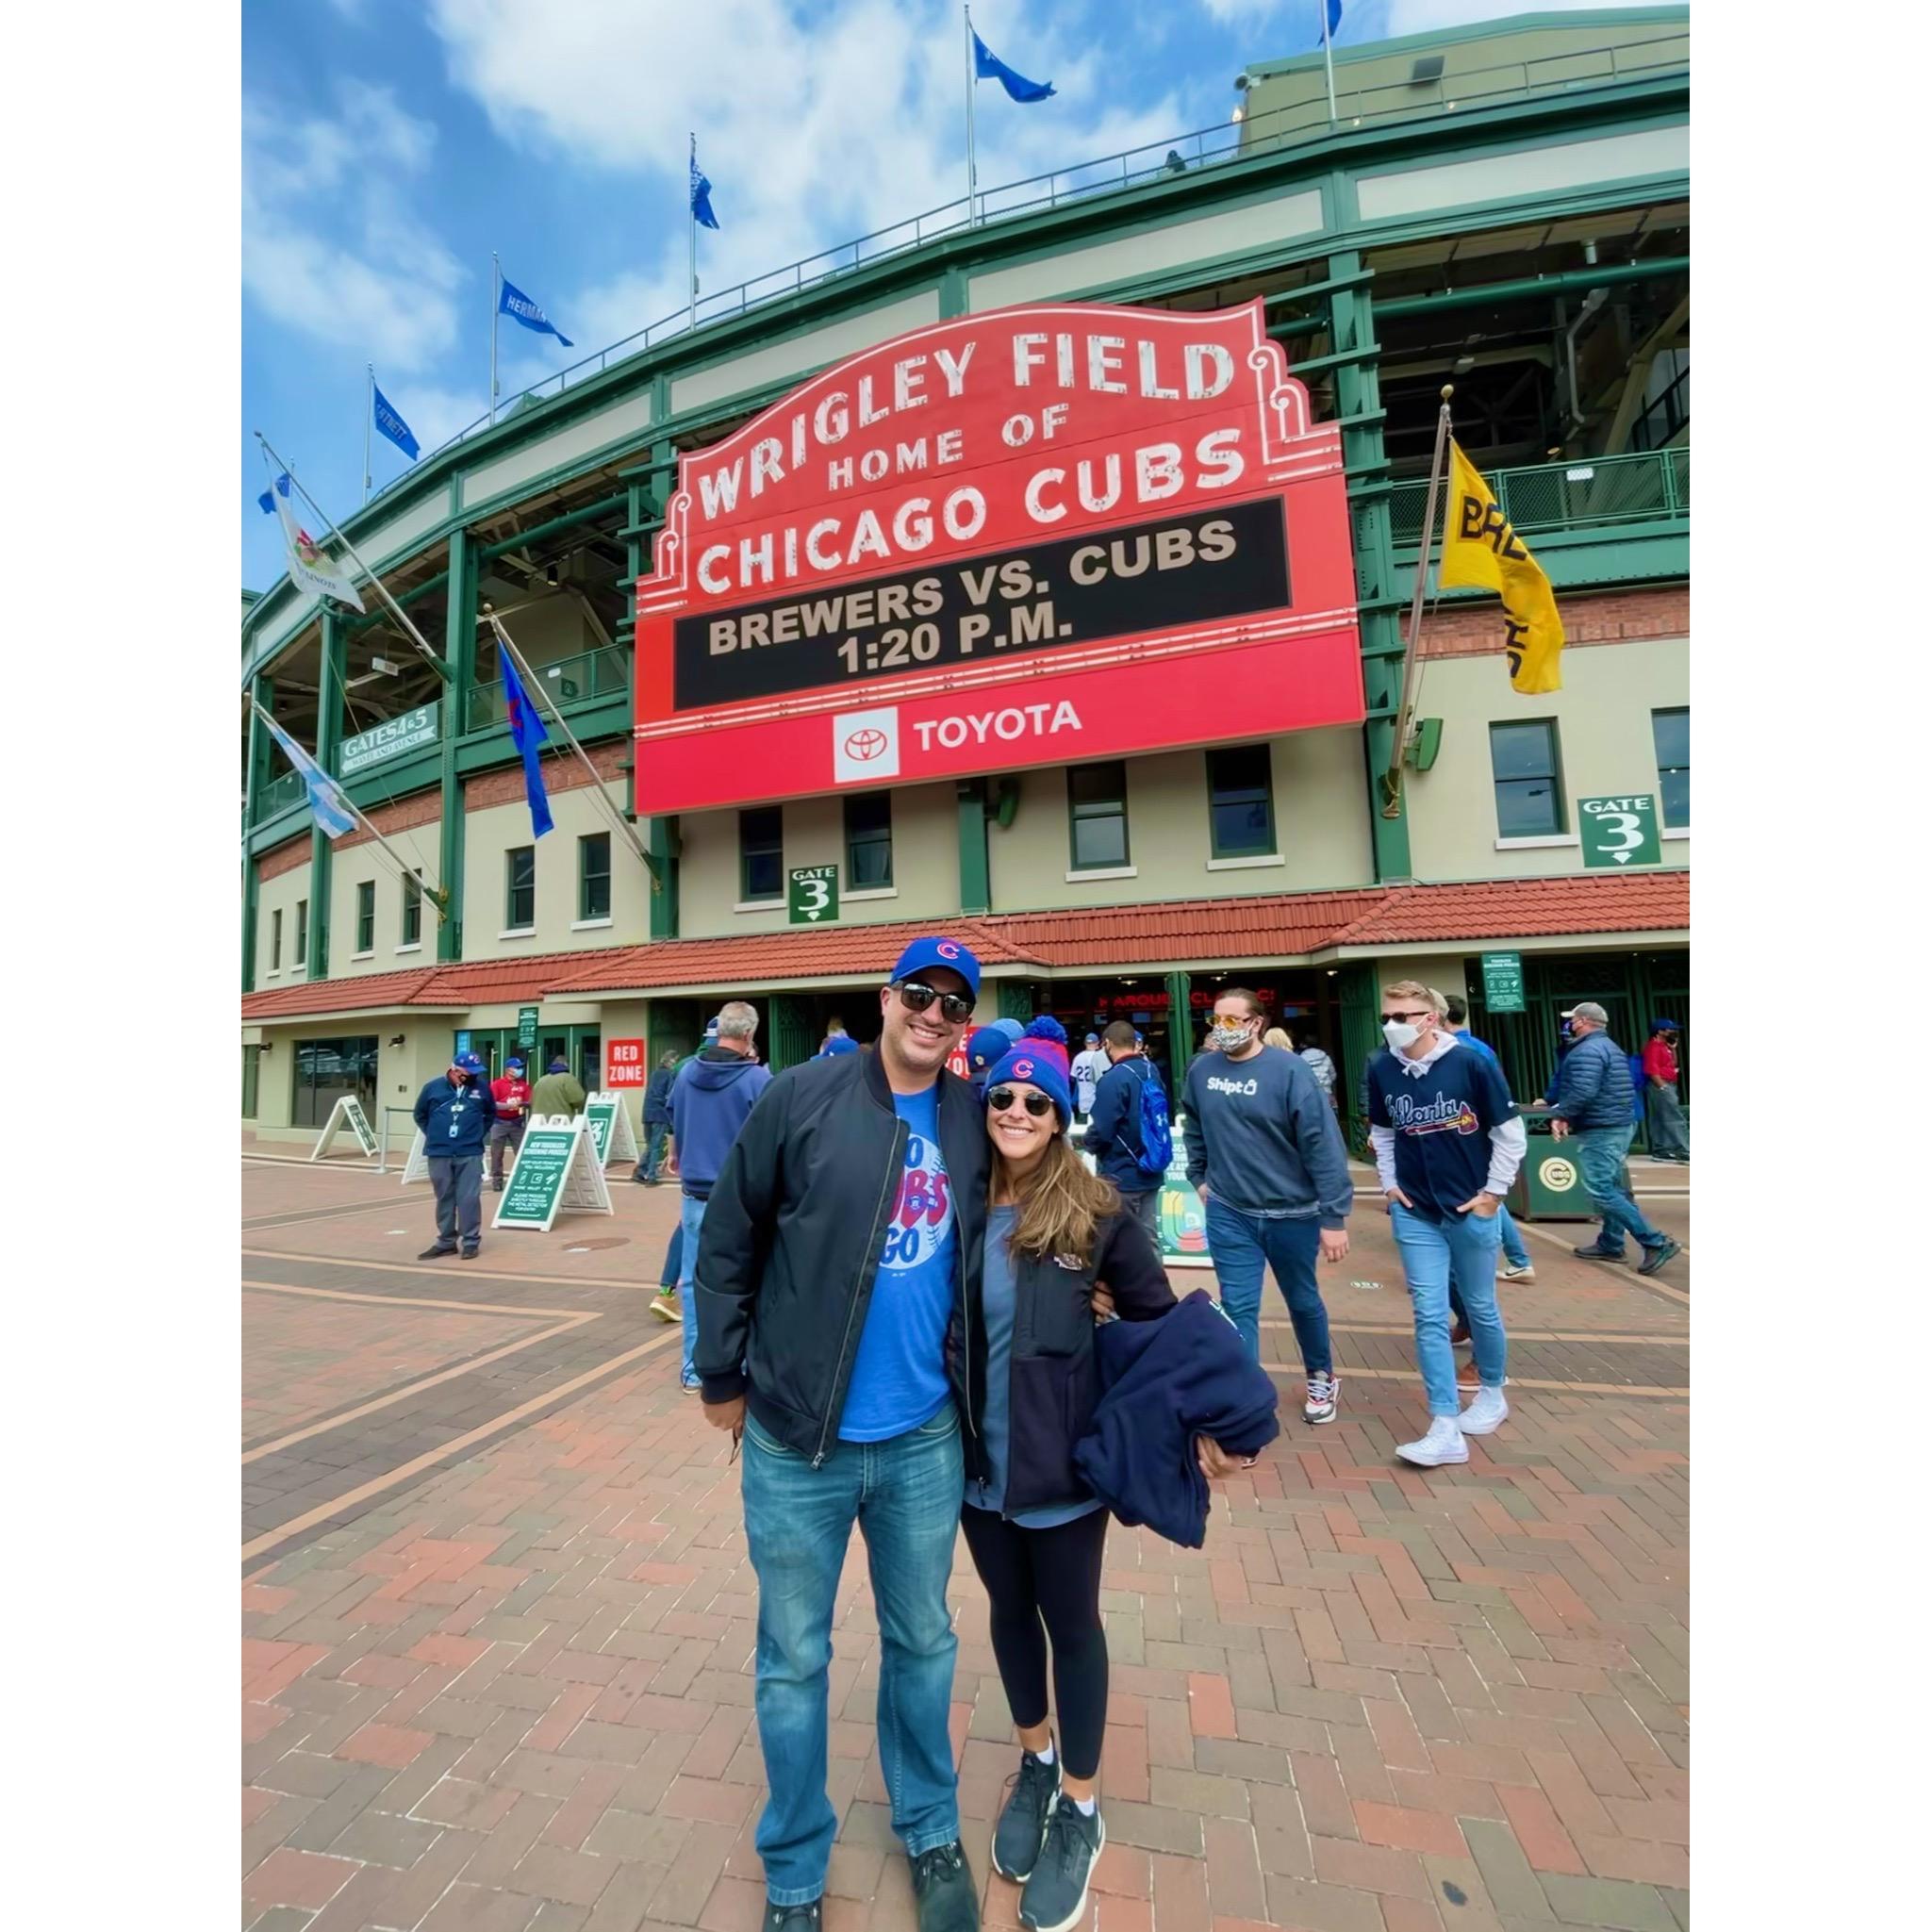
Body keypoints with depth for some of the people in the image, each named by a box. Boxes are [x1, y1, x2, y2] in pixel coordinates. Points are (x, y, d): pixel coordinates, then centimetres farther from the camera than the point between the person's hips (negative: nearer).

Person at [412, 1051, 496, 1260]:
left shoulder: (481, 1088, 1)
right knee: (444, 1198, 10)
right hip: (439, 1153, 1)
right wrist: (433, 1135, 9)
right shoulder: (434, 1087, 0)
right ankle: (446, 1242, 20)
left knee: (469, 1198, -4)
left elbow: (491, 1113, 17)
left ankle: (471, 1242, 4)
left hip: (470, 1153, -1)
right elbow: (420, 1115, 13)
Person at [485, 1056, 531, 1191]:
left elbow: (529, 1103, 7)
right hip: (499, 1123, -3)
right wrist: (508, 1105, -20)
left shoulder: (524, 1085, 7)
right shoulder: (497, 1084, -4)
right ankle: (497, 1181, 11)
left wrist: (522, 1104, -15)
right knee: (497, 1154, 3)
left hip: (517, 1123, 3)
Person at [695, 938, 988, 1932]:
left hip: (924, 1439, 3)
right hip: (796, 1439, -2)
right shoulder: (802, 1097, -12)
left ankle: (930, 1831, 49)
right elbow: (726, 1244, -5)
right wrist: (724, 1377, -1)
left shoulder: (974, 1118, -3)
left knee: (922, 1642, 22)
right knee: (794, 1660, 18)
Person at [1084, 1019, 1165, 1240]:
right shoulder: (1152, 1071, 5)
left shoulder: (1113, 1079, -21)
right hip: (1150, 1172, 7)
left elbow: (1101, 1132, -21)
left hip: (1120, 1177, -7)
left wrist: (1089, 1144, 0)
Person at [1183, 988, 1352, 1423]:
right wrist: (1199, 1176, 12)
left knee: (1302, 1301, 20)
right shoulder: (1201, 1071, -4)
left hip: (1292, 1213, -2)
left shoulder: (1289, 1070, -17)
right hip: (1228, 1213, 2)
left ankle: (1322, 1379, 46)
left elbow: (1323, 1143, -17)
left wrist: (1334, 1216, -17)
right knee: (1238, 1310, 2)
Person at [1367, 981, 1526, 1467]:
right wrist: (1389, 1183, 5)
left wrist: (1493, 1192, -6)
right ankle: (1445, 1430, 5)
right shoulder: (1382, 1071, -5)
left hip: (1471, 1209, -2)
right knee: (1429, 1316, 0)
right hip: (1415, 1213, 2)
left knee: (1480, 1308, 16)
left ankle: (1492, 1393, 41)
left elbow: (1510, 1132, -6)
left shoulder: (1471, 1063, -15)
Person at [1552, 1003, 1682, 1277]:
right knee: (1610, 1188, 15)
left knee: (1602, 1192, -8)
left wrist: (1560, 1115, -14)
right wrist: (1570, 1116, 10)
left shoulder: (1587, 1050, -18)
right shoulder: (1609, 1046, 17)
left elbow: (1583, 1092, -28)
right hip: (1617, 1127, 11)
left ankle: (1656, 1243, -8)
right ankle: (1610, 1245, 22)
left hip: (1598, 1132, -11)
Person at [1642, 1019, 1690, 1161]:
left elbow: (1673, 1065, 23)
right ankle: (1682, 1150, -14)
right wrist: (1662, 1086, -21)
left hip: (1667, 1086, 10)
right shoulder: (1654, 1046, -12)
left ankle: (1660, 1151, 10)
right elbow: (1651, 1069, -19)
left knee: (1660, 1120, 8)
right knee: (1674, 1118, -13)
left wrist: (1673, 1049, 13)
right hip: (1660, 1086, -10)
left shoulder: (1663, 1047, 19)